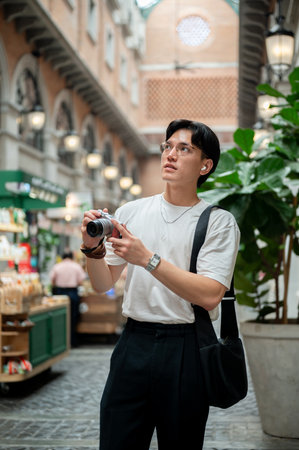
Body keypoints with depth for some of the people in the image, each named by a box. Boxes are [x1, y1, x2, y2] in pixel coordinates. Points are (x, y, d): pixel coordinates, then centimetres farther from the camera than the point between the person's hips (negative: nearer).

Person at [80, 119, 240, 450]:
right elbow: (103, 285, 11)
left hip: (185, 350, -2)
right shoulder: (130, 212, 9)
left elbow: (210, 295, -14)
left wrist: (147, 258, -19)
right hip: (133, 343, 3)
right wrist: (93, 248, -10)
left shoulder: (218, 222, -1)